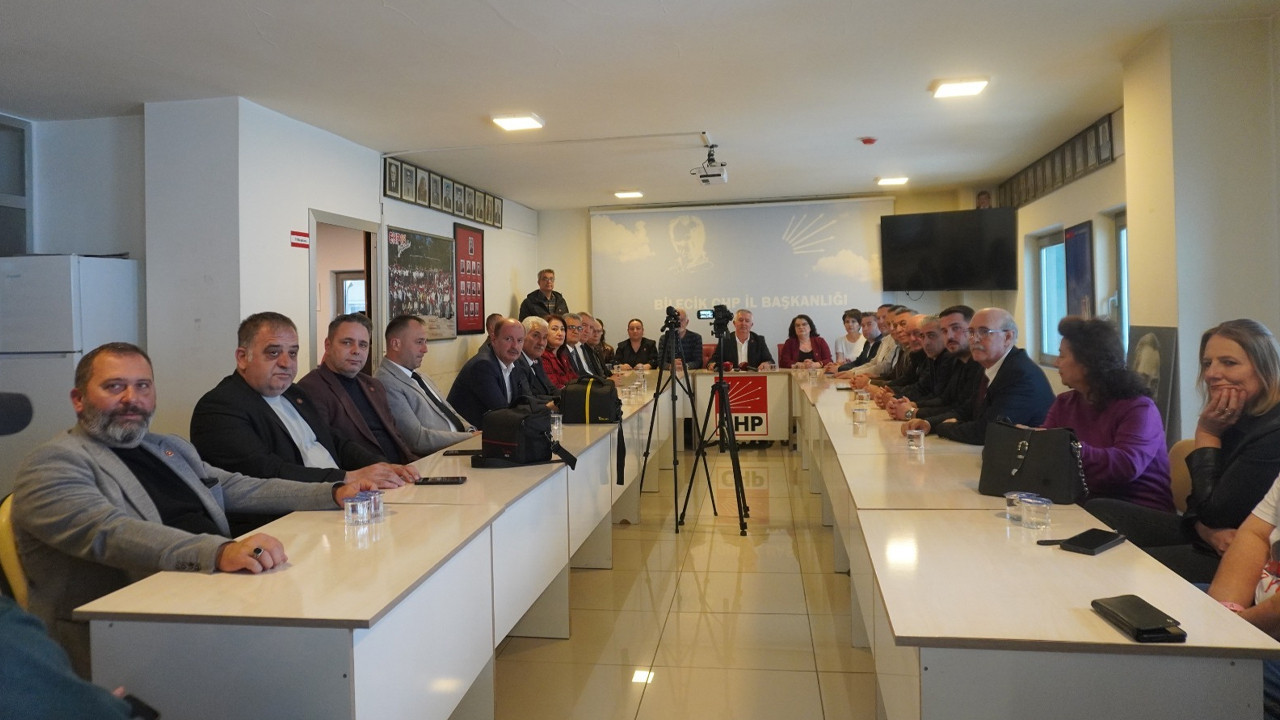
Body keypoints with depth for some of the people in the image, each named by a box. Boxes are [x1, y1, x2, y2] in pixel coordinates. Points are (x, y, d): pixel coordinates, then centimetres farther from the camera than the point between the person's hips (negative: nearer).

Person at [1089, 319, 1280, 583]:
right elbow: (1198, 503, 8)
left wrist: (1207, 434, -15)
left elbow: (1213, 510, -21)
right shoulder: (1235, 418, 5)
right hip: (1209, 538, 9)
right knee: (1097, 512, 2)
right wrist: (1209, 530, -16)